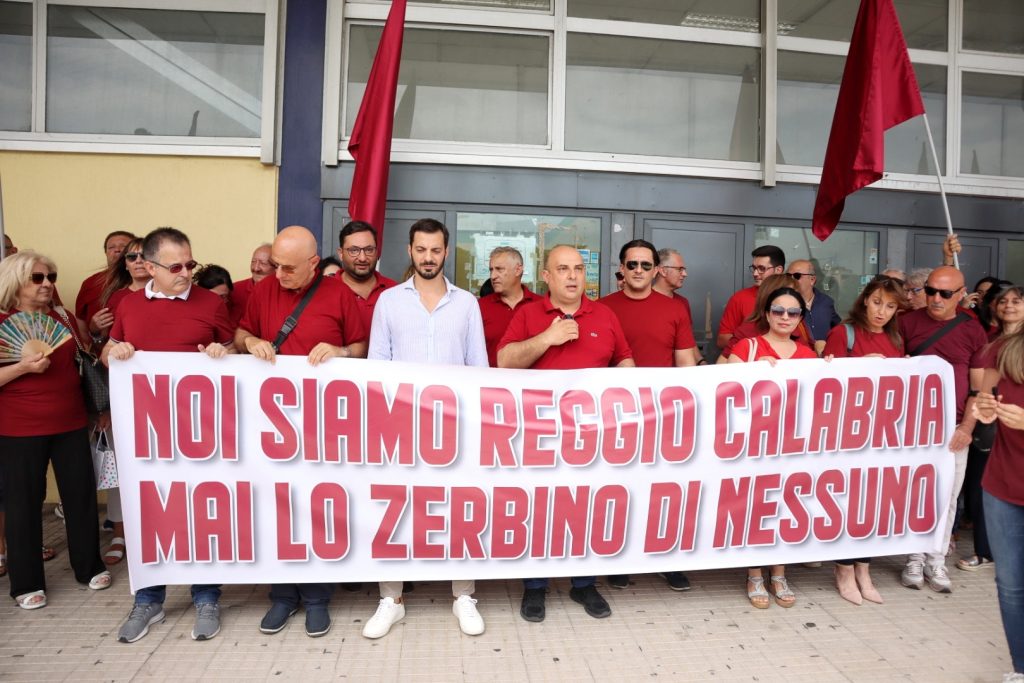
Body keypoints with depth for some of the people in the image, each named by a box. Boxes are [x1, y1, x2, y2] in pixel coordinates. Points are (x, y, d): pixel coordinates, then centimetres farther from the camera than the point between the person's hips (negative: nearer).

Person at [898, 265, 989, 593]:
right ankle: (915, 558, 18)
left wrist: (967, 427, -3)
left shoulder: (972, 330, 3)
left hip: (953, 427, 1)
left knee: (946, 497, 7)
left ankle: (936, 561, 20)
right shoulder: (908, 322, -1)